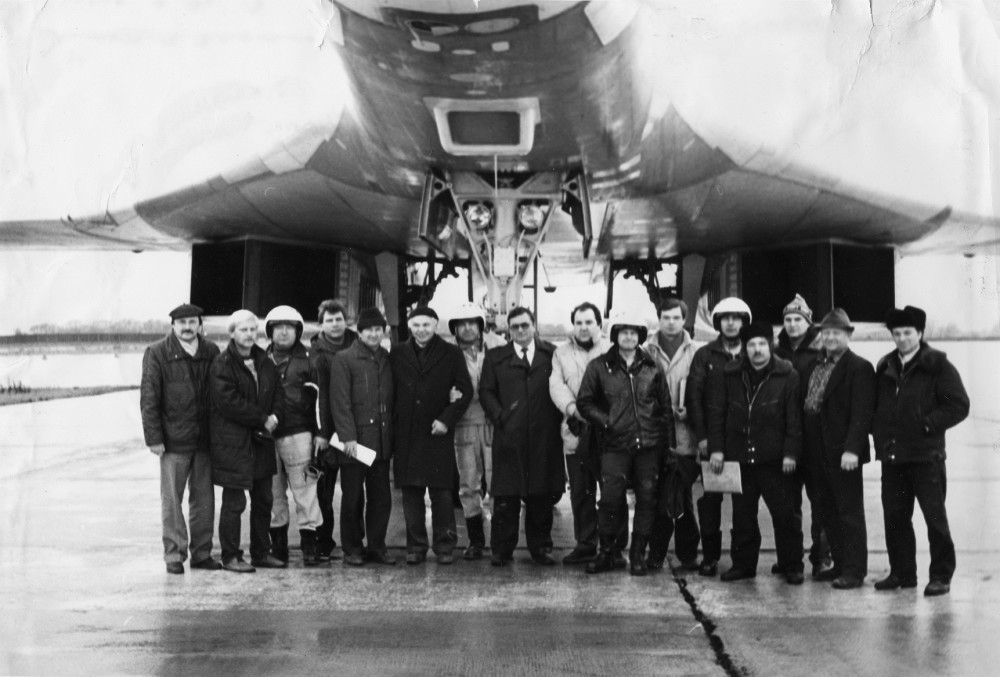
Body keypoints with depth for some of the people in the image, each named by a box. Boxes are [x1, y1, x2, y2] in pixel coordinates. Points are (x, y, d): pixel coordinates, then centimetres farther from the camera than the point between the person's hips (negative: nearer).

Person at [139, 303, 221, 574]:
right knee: (171, 499, 1)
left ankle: (202, 553, 18)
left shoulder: (212, 352, 7)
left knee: (204, 499, 8)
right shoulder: (156, 354, -3)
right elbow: (148, 399, -5)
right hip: (174, 440, -3)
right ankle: (174, 555, 9)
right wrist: (154, 438, -10)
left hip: (204, 439, 3)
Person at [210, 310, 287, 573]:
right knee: (234, 502, -4)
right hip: (232, 442, -7)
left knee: (263, 500, 12)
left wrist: (275, 417, -6)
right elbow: (229, 403, -18)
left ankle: (261, 553, 23)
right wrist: (263, 420, -14)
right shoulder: (222, 365, -10)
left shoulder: (264, 361, 13)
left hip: (261, 440, 7)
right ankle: (230, 557, 6)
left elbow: (278, 391, 15)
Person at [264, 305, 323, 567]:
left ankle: (309, 544, -1)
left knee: (304, 487, -5)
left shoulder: (308, 359, 4)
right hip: (267, 434, 3)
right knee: (274, 491, 7)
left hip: (298, 434, -3)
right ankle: (278, 544, 17)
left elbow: (320, 397, 2)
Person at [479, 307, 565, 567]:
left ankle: (540, 547, 17)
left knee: (542, 496, 6)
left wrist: (558, 421, -2)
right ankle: (502, 550, 7)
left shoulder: (551, 355, 9)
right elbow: (486, 392, 7)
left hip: (544, 438, 1)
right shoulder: (495, 357, 10)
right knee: (505, 496, -1)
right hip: (509, 436, 0)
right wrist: (500, 417, -7)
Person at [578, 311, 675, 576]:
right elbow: (585, 402, 7)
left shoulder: (652, 369, 8)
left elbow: (665, 407, 12)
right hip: (616, 445, -2)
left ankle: (638, 554, 15)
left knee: (646, 499, 4)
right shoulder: (599, 367, 4)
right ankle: (606, 553, 10)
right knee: (610, 499, -6)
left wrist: (669, 442, 7)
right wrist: (606, 422, -6)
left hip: (649, 445, 2)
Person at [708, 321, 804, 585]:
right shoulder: (729, 376, 5)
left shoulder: (787, 376, -3)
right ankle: (743, 563, 21)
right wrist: (716, 448, -1)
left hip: (774, 460, -3)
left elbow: (795, 419, -5)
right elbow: (716, 413, 6)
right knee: (742, 515, 11)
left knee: (784, 514, 0)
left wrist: (791, 453, -10)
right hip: (739, 457, 3)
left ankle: (792, 565, 11)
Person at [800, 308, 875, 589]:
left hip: (842, 453, -7)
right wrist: (804, 447, 7)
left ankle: (854, 571, 5)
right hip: (817, 452, 7)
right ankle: (840, 564, 24)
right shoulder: (814, 366, 15)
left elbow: (862, 413, -15)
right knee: (827, 512, 13)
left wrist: (851, 449, -23)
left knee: (850, 512, -1)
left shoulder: (859, 368, -8)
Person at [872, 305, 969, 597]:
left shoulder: (938, 366, -3)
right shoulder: (885, 368, 13)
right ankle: (902, 573, 19)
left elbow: (959, 406, -7)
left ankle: (941, 575, 6)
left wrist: (926, 425, -13)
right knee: (895, 517, 8)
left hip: (926, 455, -5)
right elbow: (875, 407, 23)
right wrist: (879, 430, 5)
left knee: (935, 517, -1)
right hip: (891, 455, 5)